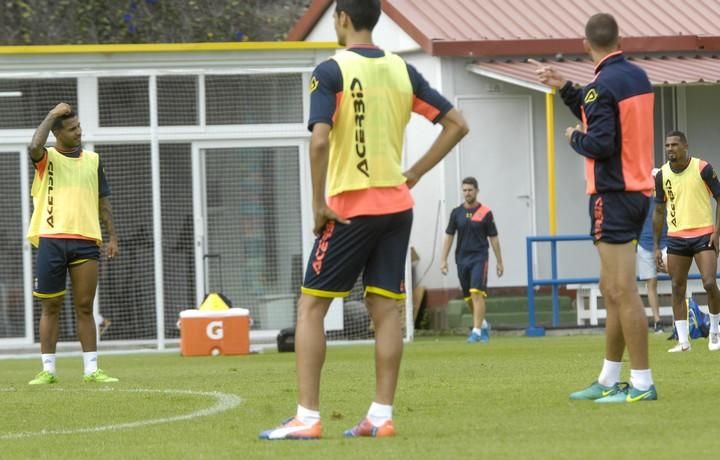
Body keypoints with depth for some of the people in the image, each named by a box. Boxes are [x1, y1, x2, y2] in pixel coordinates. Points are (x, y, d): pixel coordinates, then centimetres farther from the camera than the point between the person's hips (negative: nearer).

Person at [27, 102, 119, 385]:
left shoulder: (92, 160, 14)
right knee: (51, 307, 2)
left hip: (85, 242, 2)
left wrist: (112, 237, 10)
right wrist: (52, 115, -13)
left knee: (85, 308, 2)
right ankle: (48, 370, 6)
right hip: (52, 241, -2)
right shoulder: (47, 159, 3)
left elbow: (103, 202, 17)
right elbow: (35, 146, -22)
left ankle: (91, 370, 2)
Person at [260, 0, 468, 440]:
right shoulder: (402, 71, 7)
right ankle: (382, 416, 4)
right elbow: (456, 124, 8)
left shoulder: (332, 71, -10)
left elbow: (319, 140, -22)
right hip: (397, 205, 5)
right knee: (386, 308, 6)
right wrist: (414, 174, 10)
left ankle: (307, 417, -4)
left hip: (351, 208, -5)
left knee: (311, 306, 2)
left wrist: (319, 202, -12)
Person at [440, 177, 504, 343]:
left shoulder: (485, 213, -1)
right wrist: (443, 259, 3)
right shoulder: (456, 213, 7)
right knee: (468, 298, 11)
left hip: (479, 257, -4)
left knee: (477, 293, -17)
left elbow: (493, 238, 3)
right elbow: (449, 236, 10)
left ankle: (477, 331, -20)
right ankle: (483, 325, 32)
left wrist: (499, 261, 3)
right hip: (462, 259, 4)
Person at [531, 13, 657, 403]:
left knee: (623, 292, -9)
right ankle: (609, 381, 21)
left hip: (613, 193, -9)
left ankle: (642, 384, -10)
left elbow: (600, 143, -21)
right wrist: (564, 88, 23)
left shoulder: (603, 86, -15)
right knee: (613, 290, 16)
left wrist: (574, 138, -1)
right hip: (637, 190, 9)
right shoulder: (637, 77, 11)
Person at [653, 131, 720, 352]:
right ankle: (683, 340, 6)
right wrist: (656, 246, 10)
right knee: (677, 288, 0)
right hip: (676, 237, 3)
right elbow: (659, 211, 12)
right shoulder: (662, 175, 3)